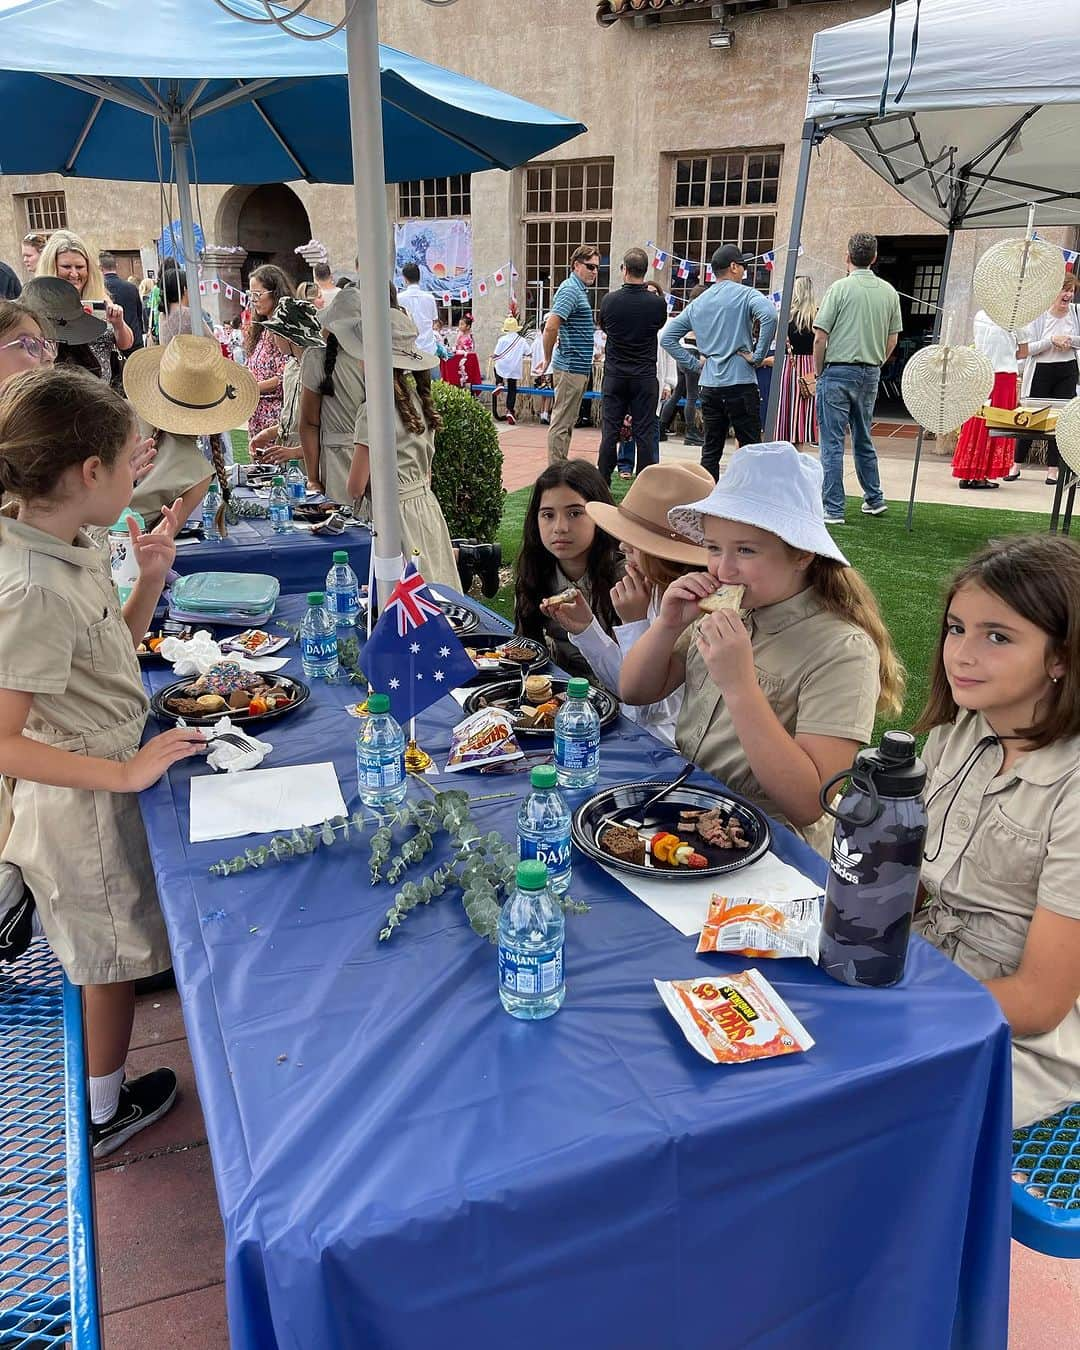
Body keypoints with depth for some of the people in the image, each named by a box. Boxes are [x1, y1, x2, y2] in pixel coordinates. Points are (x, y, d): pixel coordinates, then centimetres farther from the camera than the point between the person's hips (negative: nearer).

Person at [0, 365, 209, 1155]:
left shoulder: (70, 549, -2)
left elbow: (108, 647, 11)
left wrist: (150, 580, -3)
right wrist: (128, 772, -27)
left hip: (105, 780, 9)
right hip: (82, 802, -8)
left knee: (119, 946, 27)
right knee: (113, 955, 12)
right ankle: (106, 1111, 36)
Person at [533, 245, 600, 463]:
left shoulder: (580, 290, 17)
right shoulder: (570, 290, -14)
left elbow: (552, 327, 25)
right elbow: (551, 326, -25)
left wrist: (548, 357, 20)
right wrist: (547, 359, -14)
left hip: (578, 368, 10)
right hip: (570, 367, -10)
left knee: (567, 423, 13)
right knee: (561, 423, -6)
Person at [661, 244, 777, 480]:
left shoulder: (698, 303, 14)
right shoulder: (745, 295, -4)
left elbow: (668, 337, 16)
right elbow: (769, 316, -24)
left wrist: (694, 364, 12)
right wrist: (758, 356, -15)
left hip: (709, 384, 6)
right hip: (740, 381, -6)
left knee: (711, 451, 10)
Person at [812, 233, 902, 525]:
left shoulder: (840, 288, -9)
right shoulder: (889, 292, 7)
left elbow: (820, 337, -11)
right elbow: (892, 340, 11)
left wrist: (818, 371, 1)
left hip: (839, 371, -5)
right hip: (870, 373, 6)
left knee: (832, 443, -3)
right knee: (863, 440, 19)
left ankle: (833, 510, -3)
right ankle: (874, 500, 27)